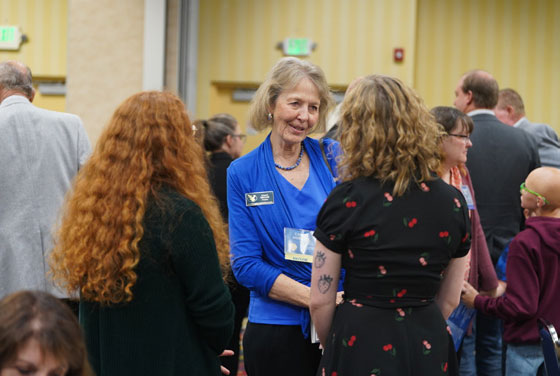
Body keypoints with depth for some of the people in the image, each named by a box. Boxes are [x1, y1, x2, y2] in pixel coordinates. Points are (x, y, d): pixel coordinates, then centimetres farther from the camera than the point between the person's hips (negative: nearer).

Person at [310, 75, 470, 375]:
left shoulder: (347, 200, -11)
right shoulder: (452, 202, 0)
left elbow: (321, 301, -7)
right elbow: (450, 300, 9)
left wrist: (330, 347, 11)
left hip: (360, 342, -4)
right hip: (429, 350, 4)